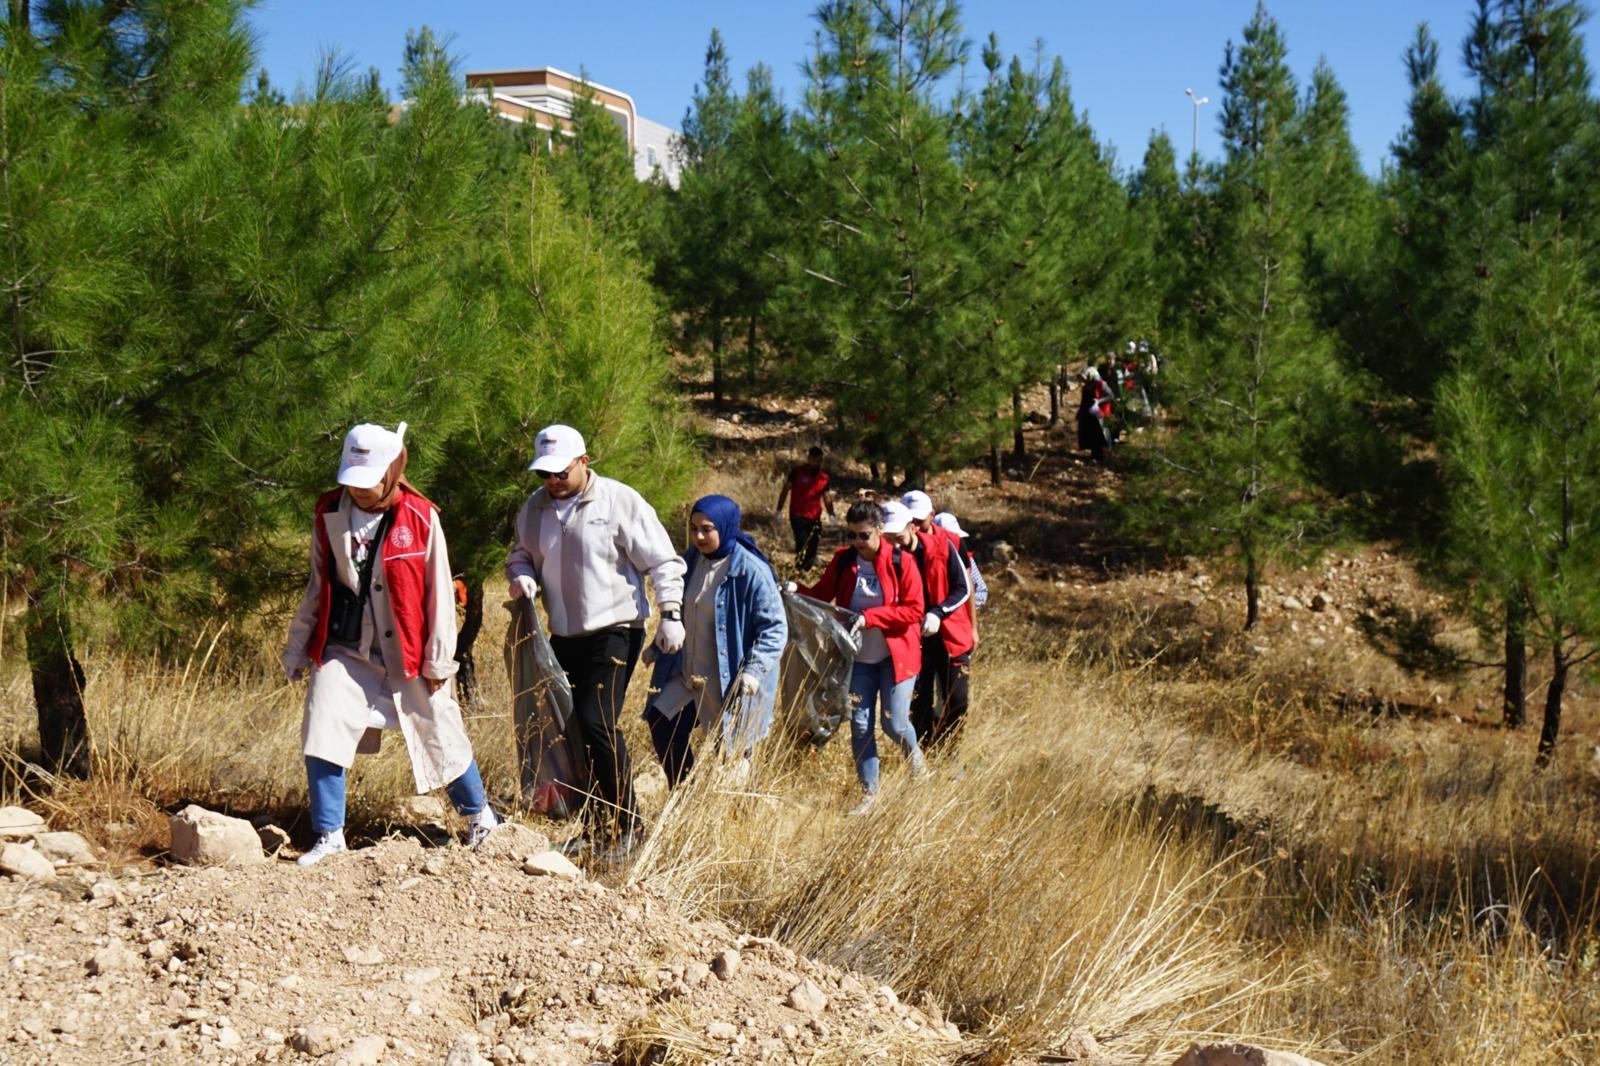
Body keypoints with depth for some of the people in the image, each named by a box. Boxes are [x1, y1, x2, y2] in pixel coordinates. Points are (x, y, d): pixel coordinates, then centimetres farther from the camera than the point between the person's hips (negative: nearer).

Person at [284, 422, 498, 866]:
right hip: (343, 650, 3)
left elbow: (439, 592, -4)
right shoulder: (328, 513, -1)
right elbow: (318, 587, 10)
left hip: (408, 656, -2)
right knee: (321, 738, -8)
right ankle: (329, 837, 7)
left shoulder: (420, 518, -10)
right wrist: (298, 648, 11)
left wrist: (439, 660, -4)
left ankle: (479, 815, 30)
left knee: (440, 738, 7)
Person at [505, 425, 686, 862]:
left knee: (596, 722, -17)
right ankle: (593, 827, 20)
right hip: (564, 636, 7)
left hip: (614, 632, -6)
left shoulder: (620, 501, -8)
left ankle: (627, 826, -6)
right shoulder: (535, 508, 8)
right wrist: (521, 575, -1)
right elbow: (520, 555, 22)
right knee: (571, 728, 8)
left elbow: (662, 562, -6)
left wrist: (670, 614, -11)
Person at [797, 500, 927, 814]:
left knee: (894, 723, -3)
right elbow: (822, 594, 8)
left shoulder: (901, 562, -13)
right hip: (858, 657, 4)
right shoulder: (842, 560, -2)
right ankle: (869, 792, 17)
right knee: (860, 725, 4)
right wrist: (797, 591, -14)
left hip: (896, 656, -3)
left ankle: (913, 753, 32)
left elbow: (914, 611, -14)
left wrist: (870, 617, -23)